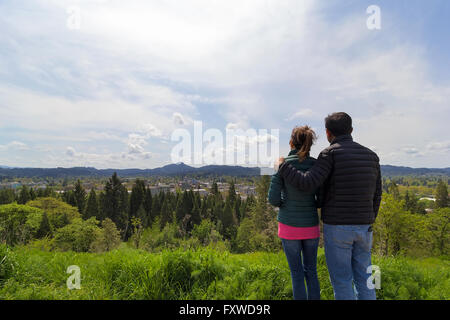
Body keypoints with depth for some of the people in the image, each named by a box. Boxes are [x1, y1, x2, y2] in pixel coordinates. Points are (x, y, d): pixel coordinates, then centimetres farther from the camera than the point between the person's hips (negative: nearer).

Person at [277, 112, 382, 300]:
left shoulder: (331, 153, -12)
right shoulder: (371, 156, 8)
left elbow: (308, 184, -21)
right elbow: (376, 195, 11)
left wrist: (283, 166, -7)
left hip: (337, 228, -6)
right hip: (363, 228, 6)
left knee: (341, 280, 6)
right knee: (363, 278, 17)